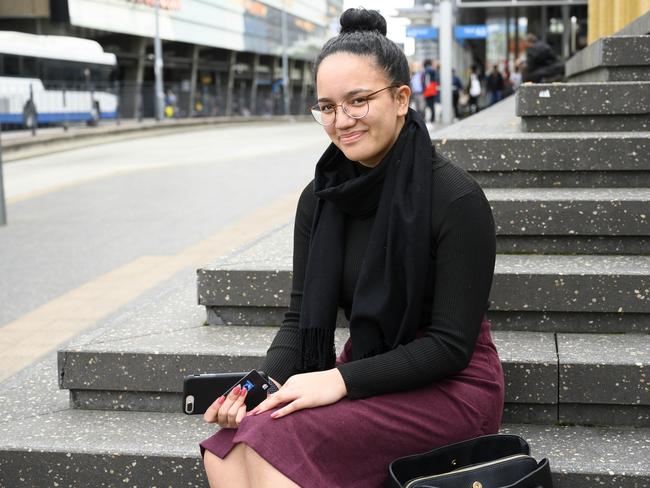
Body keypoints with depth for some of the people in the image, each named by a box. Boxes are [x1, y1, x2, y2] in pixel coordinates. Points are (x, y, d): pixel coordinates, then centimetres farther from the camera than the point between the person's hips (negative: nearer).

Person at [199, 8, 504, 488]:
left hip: (451, 387, -5)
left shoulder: (455, 198, -16)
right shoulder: (320, 198, 2)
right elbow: (302, 317, 3)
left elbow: (451, 345, -16)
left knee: (278, 437, -27)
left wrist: (341, 379, -23)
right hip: (366, 375, 6)